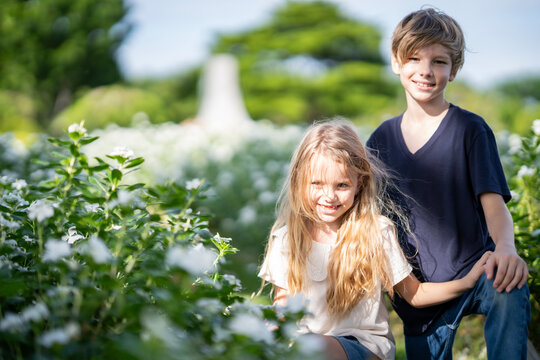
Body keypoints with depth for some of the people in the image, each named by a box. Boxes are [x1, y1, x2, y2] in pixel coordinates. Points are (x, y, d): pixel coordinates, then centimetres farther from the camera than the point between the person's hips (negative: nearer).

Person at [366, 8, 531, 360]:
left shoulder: (470, 129, -6)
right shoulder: (382, 139, 5)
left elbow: (493, 201, -14)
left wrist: (505, 248, -34)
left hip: (473, 268, -4)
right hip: (417, 289, 4)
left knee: (508, 288, -35)